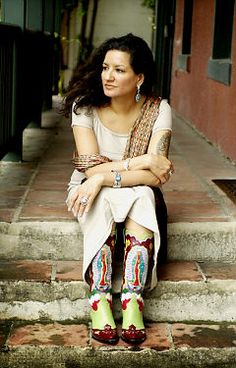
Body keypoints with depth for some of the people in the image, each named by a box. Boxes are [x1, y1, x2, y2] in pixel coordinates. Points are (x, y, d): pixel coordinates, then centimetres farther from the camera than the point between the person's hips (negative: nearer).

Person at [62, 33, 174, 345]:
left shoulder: (158, 110, -15)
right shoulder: (85, 107, -15)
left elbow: (155, 177, -23)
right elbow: (91, 168, -23)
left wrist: (104, 177, -32)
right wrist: (142, 161, -26)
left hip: (138, 196, 0)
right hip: (91, 193, 0)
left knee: (142, 195, -34)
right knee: (103, 200, -34)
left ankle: (133, 300, -38)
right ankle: (99, 299, -36)